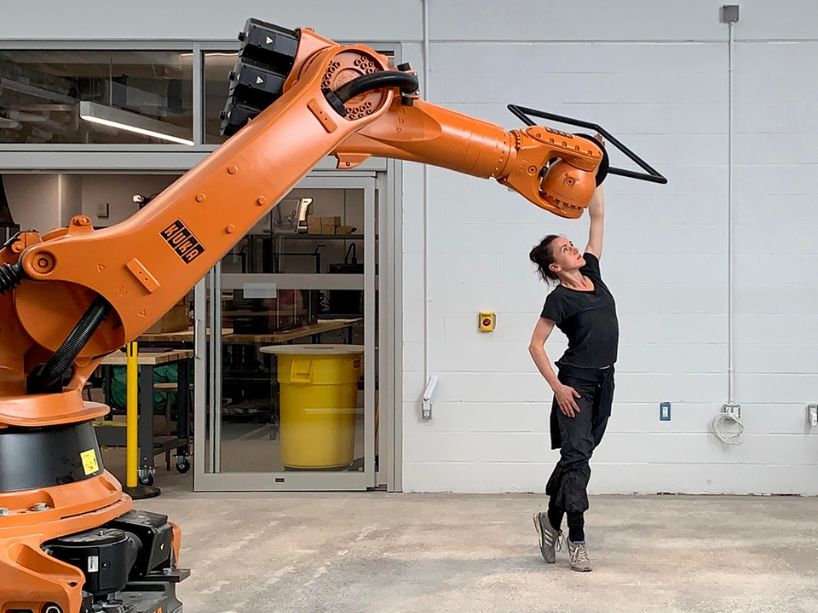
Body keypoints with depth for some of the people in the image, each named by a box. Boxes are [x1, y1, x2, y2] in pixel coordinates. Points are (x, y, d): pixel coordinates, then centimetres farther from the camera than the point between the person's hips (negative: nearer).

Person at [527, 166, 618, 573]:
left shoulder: (592, 272, 8)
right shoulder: (560, 299, -10)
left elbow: (597, 217, 8)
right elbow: (535, 345, -10)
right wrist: (556, 386, -15)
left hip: (603, 379, 7)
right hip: (577, 382, -7)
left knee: (578, 455, 11)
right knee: (576, 456, -6)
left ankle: (551, 520, 25)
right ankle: (576, 539, -3)